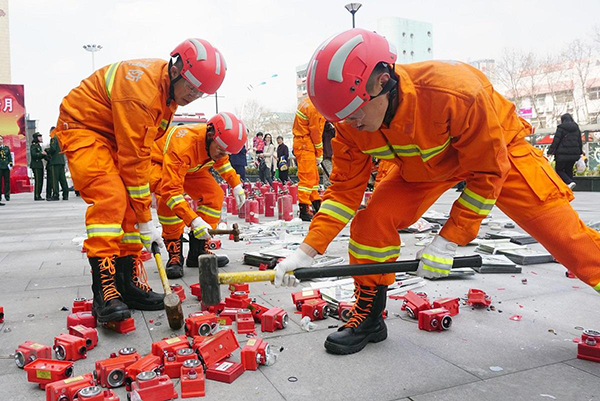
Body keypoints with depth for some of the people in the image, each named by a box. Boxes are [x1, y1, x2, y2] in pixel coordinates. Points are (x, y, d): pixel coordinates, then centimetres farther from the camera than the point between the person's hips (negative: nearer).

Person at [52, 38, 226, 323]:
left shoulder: (170, 87, -4)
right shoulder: (140, 89, -32)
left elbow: (141, 149, 7)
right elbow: (134, 160, -30)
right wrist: (146, 222, -24)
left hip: (114, 134, 9)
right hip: (81, 127, -9)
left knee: (129, 205, 0)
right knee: (109, 198, -25)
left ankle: (129, 283, 6)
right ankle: (104, 290, -22)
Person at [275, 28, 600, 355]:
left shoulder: (457, 91, -41)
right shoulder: (351, 124, -26)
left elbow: (487, 173, -28)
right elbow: (345, 189, -17)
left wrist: (448, 241, -28)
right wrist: (306, 252, -26)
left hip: (497, 151, -3)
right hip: (422, 166, 3)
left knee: (557, 225, -8)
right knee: (373, 218, -15)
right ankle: (368, 316, 2)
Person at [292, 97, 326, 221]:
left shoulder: (309, 102, 14)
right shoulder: (314, 108, -17)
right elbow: (315, 132, -15)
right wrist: (319, 154, -6)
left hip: (304, 144, 11)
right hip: (305, 145, -11)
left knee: (314, 175, 17)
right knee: (307, 176, -11)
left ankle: (316, 204, 26)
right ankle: (304, 209, -10)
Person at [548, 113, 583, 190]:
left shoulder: (561, 127, -6)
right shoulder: (576, 128, 13)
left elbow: (556, 141, -10)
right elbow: (580, 141, 17)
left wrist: (550, 151, -7)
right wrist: (580, 152, 23)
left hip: (563, 154, -6)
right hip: (574, 154, 6)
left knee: (559, 169, 3)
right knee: (569, 170, 14)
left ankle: (569, 182, -18)